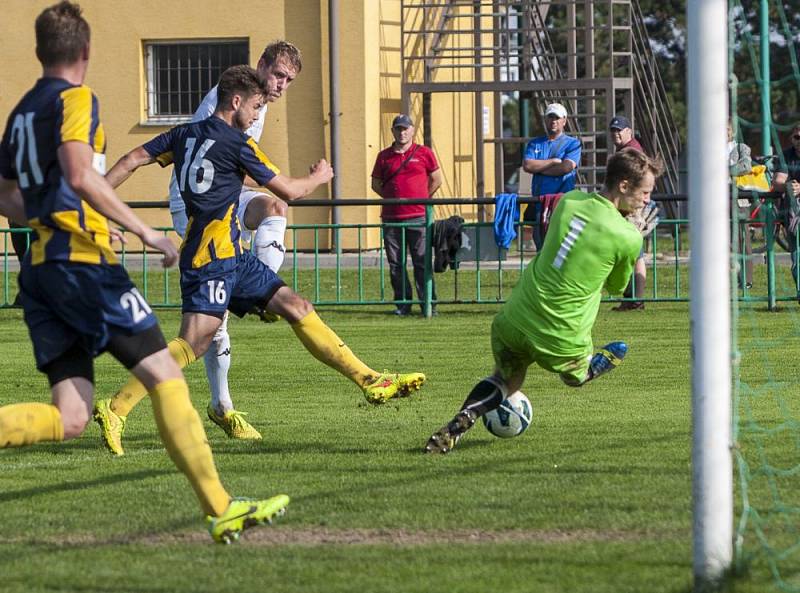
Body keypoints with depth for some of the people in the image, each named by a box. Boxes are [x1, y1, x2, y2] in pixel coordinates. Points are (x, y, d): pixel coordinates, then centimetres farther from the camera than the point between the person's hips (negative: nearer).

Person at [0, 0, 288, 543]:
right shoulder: (75, 100, -4)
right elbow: (79, 175, -19)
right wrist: (144, 231, -16)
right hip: (82, 259, -8)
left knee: (69, 418, 1)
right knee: (166, 376, -4)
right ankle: (221, 509, -7)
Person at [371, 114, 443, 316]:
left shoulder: (424, 153, 5)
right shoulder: (384, 156, 11)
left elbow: (436, 179, 12)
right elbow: (376, 184, 18)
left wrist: (421, 199, 7)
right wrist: (392, 198, 7)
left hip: (418, 217, -3)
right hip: (391, 218, 3)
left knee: (422, 263, -3)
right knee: (396, 264, 3)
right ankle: (402, 304, 10)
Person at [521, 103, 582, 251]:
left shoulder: (572, 143, 8)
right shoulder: (534, 144, 18)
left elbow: (566, 167, -8)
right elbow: (527, 165, 1)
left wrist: (539, 167, 1)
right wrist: (553, 161, -3)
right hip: (539, 204, 4)